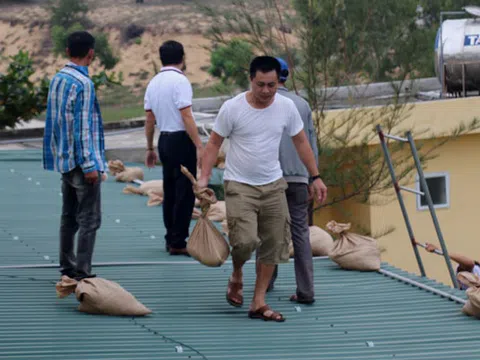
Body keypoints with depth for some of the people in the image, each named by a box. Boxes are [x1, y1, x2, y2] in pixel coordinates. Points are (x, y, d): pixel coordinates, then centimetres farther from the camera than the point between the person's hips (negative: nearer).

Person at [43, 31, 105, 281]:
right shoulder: (82, 83, -17)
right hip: (82, 160, -9)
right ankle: (82, 274, -6)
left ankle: (68, 269, 21)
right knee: (89, 219, -4)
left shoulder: (57, 79, 8)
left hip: (63, 159, 9)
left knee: (69, 216, 15)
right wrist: (90, 164, -18)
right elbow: (82, 126, -20)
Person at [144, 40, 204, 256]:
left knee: (169, 191, 15)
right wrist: (199, 146, -18)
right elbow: (186, 118, -18)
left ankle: (170, 239, 21)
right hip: (181, 140, -8)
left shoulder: (153, 83, 10)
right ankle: (178, 243, -4)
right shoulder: (180, 81, -13)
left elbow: (150, 120, 14)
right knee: (185, 193, -4)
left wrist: (150, 149, 21)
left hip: (164, 140, 8)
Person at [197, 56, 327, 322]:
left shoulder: (286, 107, -2)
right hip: (239, 185, -4)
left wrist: (315, 177, 10)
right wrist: (204, 177, -13)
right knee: (245, 240, -19)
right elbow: (214, 143, -4)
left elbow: (301, 142, 10)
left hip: (273, 185, 4)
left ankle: (258, 303, 12)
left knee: (274, 245, 3)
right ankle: (236, 276, 14)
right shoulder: (232, 108, -12)